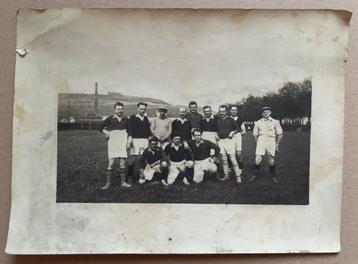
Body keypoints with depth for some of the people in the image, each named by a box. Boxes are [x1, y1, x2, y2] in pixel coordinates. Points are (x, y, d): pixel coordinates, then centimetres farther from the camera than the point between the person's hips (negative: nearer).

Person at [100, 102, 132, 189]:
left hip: (123, 143, 3)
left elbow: (129, 132, 14)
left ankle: (123, 182, 13)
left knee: (123, 162, 3)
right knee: (111, 163, -6)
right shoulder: (110, 119, 2)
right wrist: (106, 132, -7)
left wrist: (128, 142, 5)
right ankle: (108, 183, 1)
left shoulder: (125, 119, 10)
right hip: (112, 142, -3)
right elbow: (102, 128, 10)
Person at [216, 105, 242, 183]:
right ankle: (226, 175, 17)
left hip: (229, 140, -5)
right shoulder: (218, 120, 12)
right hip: (220, 141, 5)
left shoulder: (230, 120, 0)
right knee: (224, 159, 8)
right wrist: (216, 135, 10)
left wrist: (232, 132, -10)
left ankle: (238, 176, -6)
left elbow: (237, 128, 7)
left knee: (233, 158, -9)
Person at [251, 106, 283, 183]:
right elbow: (255, 135, 15)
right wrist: (257, 144, 6)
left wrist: (277, 145, 6)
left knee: (271, 161, 4)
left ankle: (273, 176, 20)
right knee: (257, 160, -9)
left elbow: (280, 134, 8)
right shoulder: (258, 122, 9)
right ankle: (254, 175, 6)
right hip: (261, 142, 1)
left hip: (271, 142, -1)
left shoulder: (275, 122, 5)